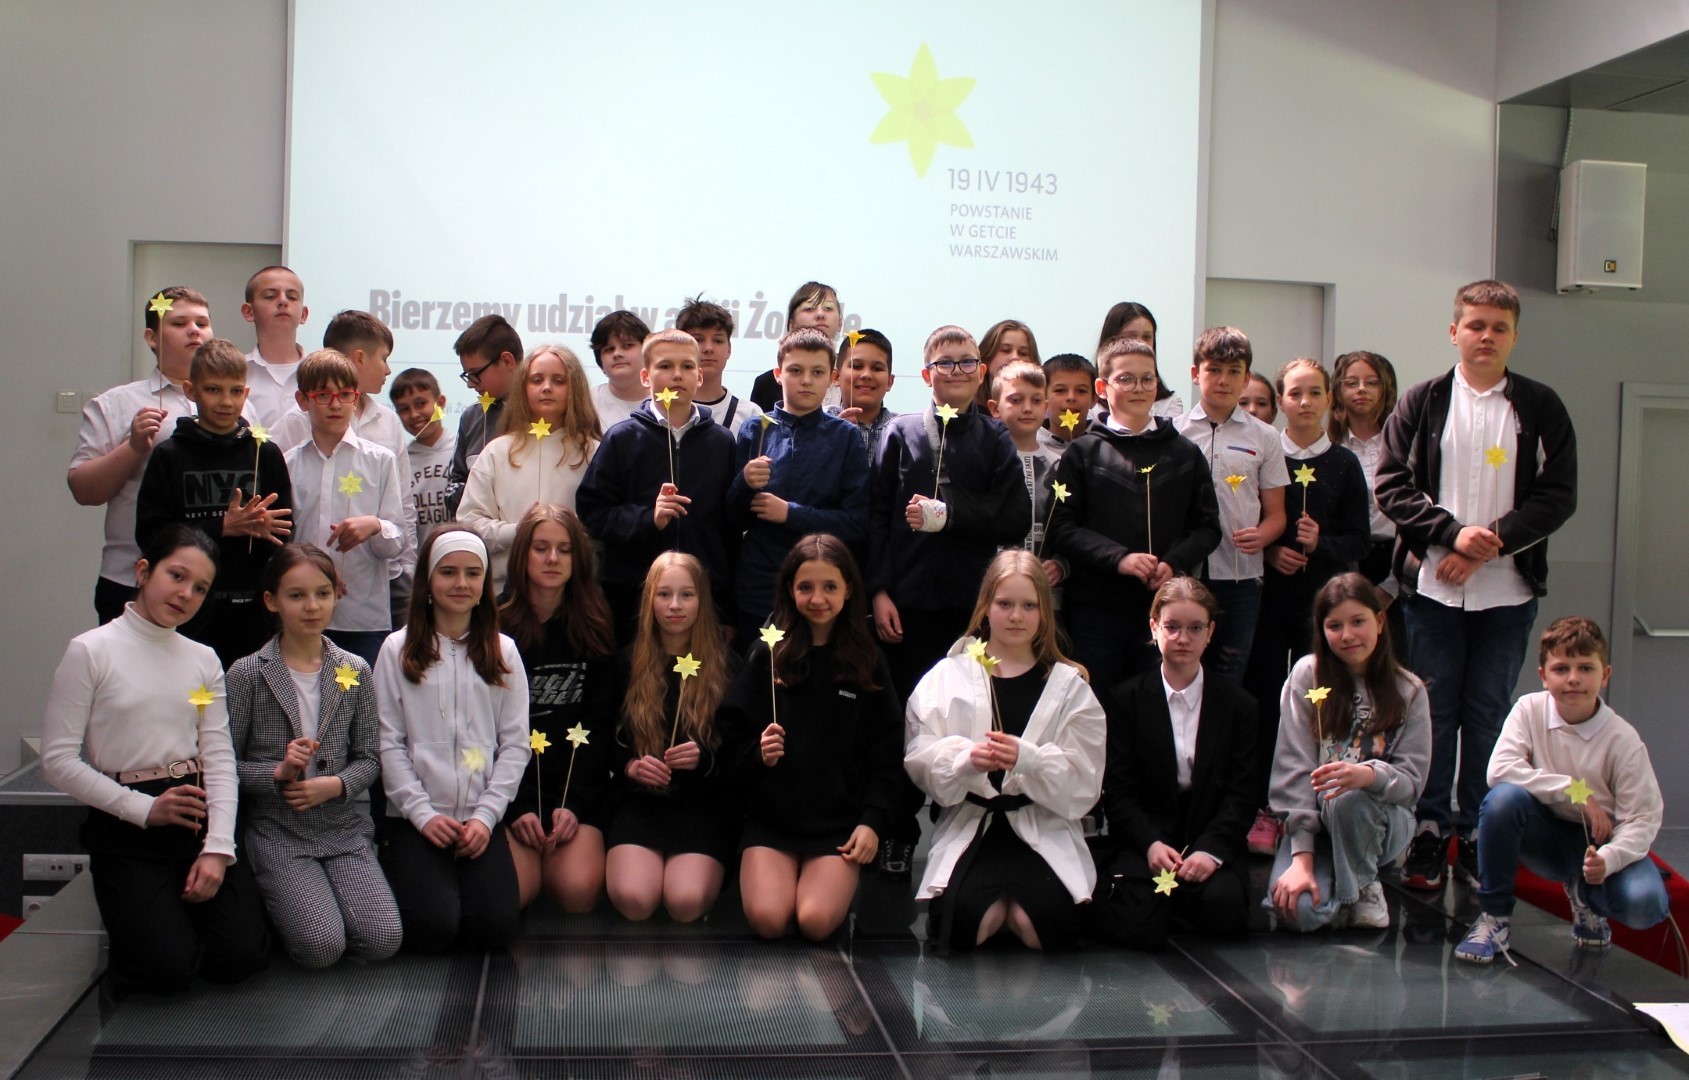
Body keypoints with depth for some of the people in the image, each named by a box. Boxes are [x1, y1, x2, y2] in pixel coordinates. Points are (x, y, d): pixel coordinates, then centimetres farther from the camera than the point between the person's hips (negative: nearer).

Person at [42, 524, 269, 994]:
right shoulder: (91, 652, -4)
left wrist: (218, 846, -11)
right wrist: (143, 809, -12)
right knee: (169, 968, -18)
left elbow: (219, 757, 3)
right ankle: (134, 914, 15)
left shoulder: (203, 660, 9)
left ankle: (182, 905, 20)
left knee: (241, 956, -11)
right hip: (126, 831, -4)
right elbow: (57, 760, -8)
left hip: (198, 817, 4)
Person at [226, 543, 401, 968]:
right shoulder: (247, 674, -3)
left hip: (344, 826, 3)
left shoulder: (355, 671, 6)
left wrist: (335, 785, -12)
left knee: (383, 940, -14)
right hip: (276, 831, -3)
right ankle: (275, 902, 13)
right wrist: (278, 772, -19)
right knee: (321, 946, -21)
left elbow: (369, 758, 8)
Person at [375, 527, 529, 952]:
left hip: (482, 820, 2)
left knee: (496, 927, -17)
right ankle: (398, 874, 14)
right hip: (415, 818, -1)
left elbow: (515, 743, 5)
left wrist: (486, 816, -6)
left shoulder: (502, 652, 9)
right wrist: (422, 813, -10)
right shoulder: (398, 650, 3)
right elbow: (388, 742, -1)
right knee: (433, 929, -19)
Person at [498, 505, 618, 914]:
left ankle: (547, 853, 11)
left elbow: (600, 727, 3)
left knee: (578, 891, -22)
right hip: (510, 788, -1)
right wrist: (515, 808, -13)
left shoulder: (594, 631, 6)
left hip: (576, 787, 1)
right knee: (511, 893, -24)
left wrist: (575, 803, -10)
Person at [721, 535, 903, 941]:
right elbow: (732, 738, 3)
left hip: (840, 822, 0)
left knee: (817, 922, -20)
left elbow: (887, 753, 4)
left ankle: (838, 879, 13)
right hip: (770, 816, 0)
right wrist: (757, 754, -19)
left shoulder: (868, 662, 4)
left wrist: (872, 820, -6)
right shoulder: (767, 655, 3)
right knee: (768, 919, -19)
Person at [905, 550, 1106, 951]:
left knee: (1051, 924, -25)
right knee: (962, 920, -27)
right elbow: (920, 759, -2)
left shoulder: (1068, 685, 7)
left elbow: (1083, 780, -3)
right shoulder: (949, 676, 8)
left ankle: (1012, 906, 11)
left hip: (1045, 831, 0)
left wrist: (1026, 758, -22)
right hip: (969, 827, 0)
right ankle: (1000, 903, 10)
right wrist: (967, 759, -24)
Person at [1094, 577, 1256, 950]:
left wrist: (1211, 850, -16)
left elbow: (1241, 794, 2)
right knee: (1137, 923, -29)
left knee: (1222, 904, -32)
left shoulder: (1238, 706, 10)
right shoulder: (1124, 700, 8)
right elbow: (1118, 790, 0)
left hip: (1212, 841, 1)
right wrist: (1151, 844, -18)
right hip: (1142, 842, -1)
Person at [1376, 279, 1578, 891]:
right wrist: (1453, 531, -14)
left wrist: (1491, 544, -12)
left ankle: (1477, 835, 15)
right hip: (1432, 587, 0)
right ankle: (1429, 832, 14)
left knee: (1488, 715, 6)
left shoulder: (1541, 409, 3)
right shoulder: (1422, 403, 3)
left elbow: (1558, 496, -1)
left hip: (1507, 592, 0)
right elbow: (1393, 486, -1)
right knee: (1433, 712, 5)